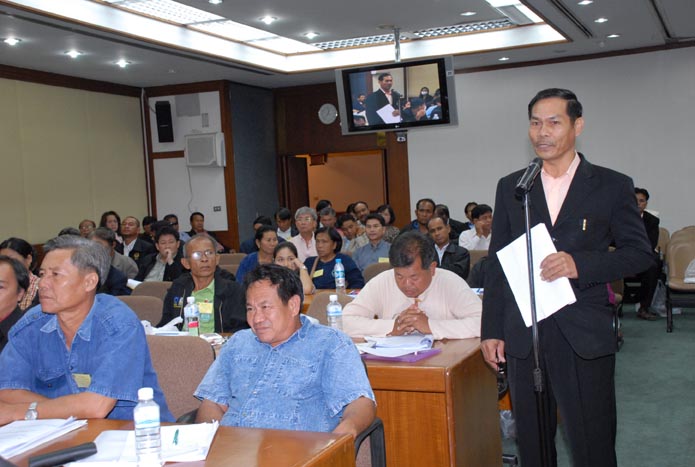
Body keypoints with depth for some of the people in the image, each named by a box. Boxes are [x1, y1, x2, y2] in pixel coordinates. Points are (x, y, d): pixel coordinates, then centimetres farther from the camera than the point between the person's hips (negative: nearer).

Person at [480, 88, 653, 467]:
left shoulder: (612, 186, 2)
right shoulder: (510, 187, 9)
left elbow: (639, 252, 1)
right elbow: (496, 262, 9)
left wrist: (580, 263, -17)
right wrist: (492, 330, 5)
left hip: (585, 336, -2)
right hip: (523, 334, 3)